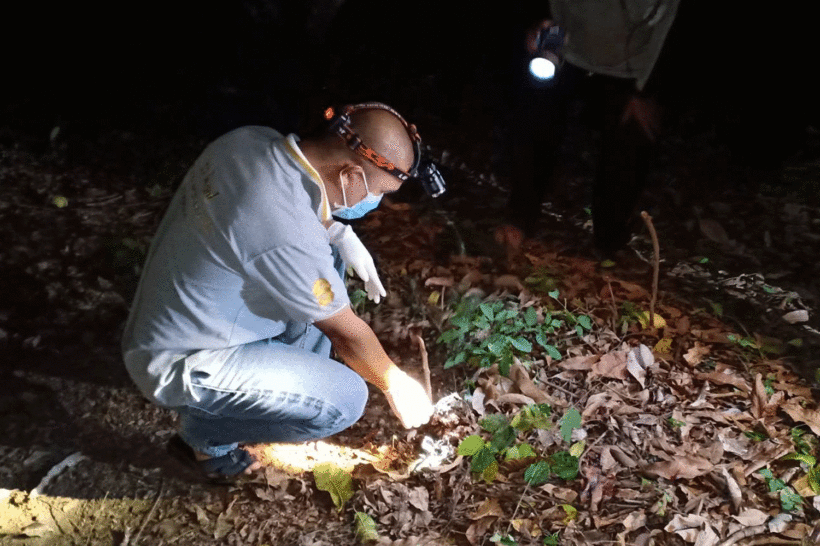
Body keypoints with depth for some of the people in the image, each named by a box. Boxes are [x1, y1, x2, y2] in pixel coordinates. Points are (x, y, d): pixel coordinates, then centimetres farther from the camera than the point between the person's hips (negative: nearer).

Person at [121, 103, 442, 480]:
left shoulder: (250, 139, -10)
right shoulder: (288, 241, -33)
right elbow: (346, 333, -17)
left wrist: (338, 233, -1)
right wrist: (395, 384, 1)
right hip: (180, 366, -8)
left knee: (328, 252, 8)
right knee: (344, 399, -17)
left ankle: (293, 372, 18)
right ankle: (205, 434, 3)